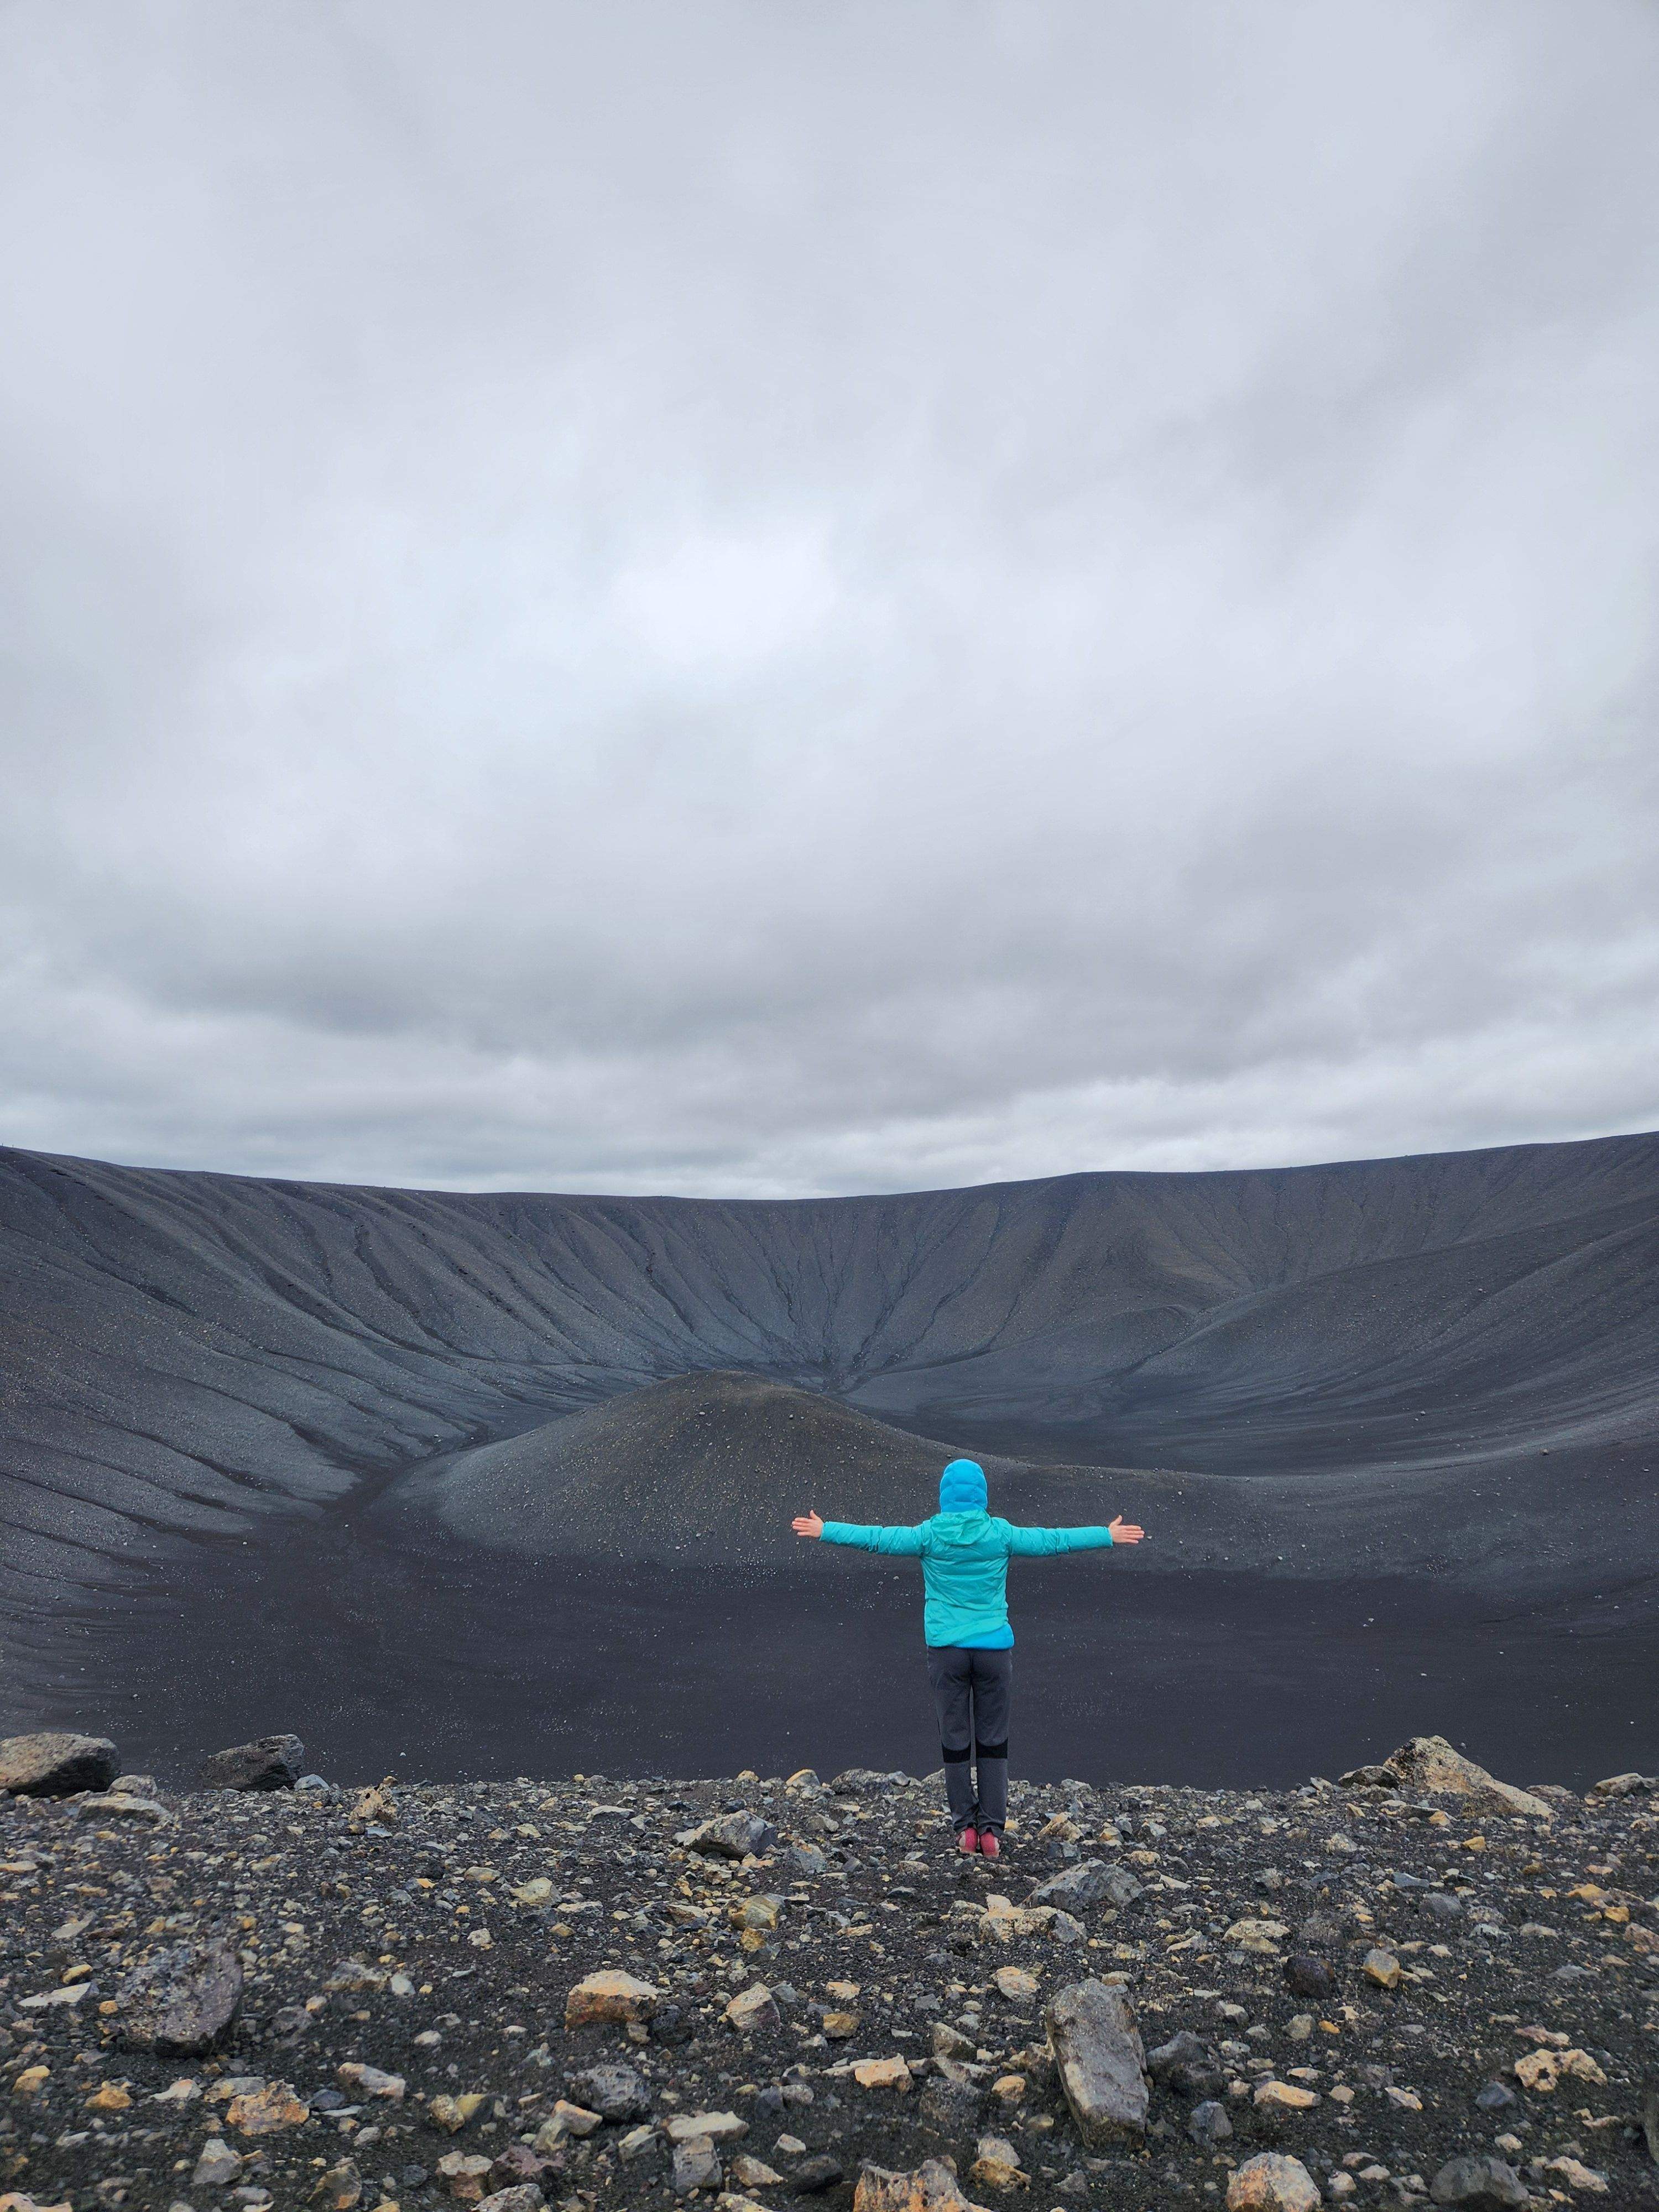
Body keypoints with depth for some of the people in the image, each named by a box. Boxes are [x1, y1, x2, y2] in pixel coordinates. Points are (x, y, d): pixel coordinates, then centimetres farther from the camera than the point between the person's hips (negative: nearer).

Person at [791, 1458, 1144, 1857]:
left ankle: (965, 1828, 14)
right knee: (993, 1742, 10)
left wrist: (824, 1530, 12)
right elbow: (1054, 1540, 5)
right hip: (994, 1648, 0)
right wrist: (1109, 1536, 16)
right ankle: (992, 1830, 10)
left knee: (955, 1741, 10)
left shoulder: (929, 1535, -5)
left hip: (946, 1650, 0)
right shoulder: (1000, 1534, -4)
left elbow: (874, 1537, 0)